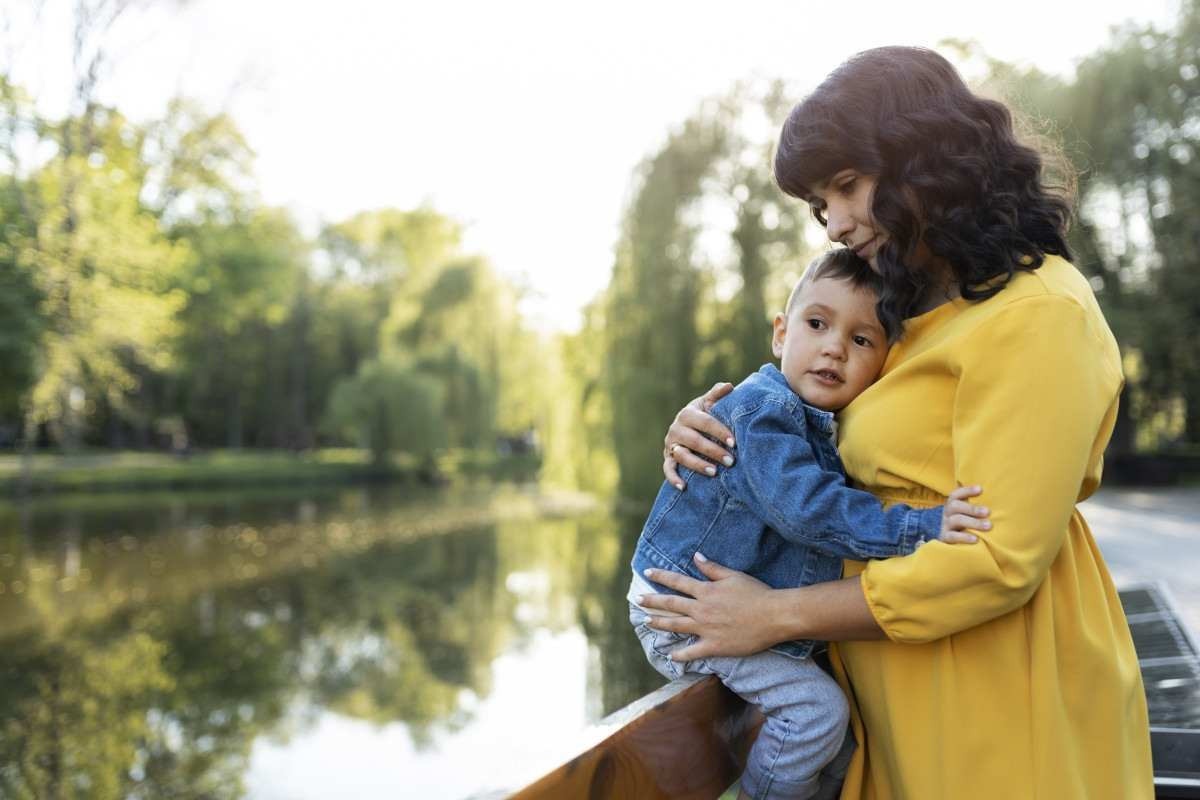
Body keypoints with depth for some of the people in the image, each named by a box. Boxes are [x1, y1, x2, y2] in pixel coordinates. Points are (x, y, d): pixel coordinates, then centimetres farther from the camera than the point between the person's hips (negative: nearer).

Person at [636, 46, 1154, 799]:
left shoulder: (1037, 313, -17)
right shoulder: (924, 315, 11)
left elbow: (1001, 561, -23)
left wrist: (778, 615, -18)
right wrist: (714, 431, -2)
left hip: (1000, 717, -8)